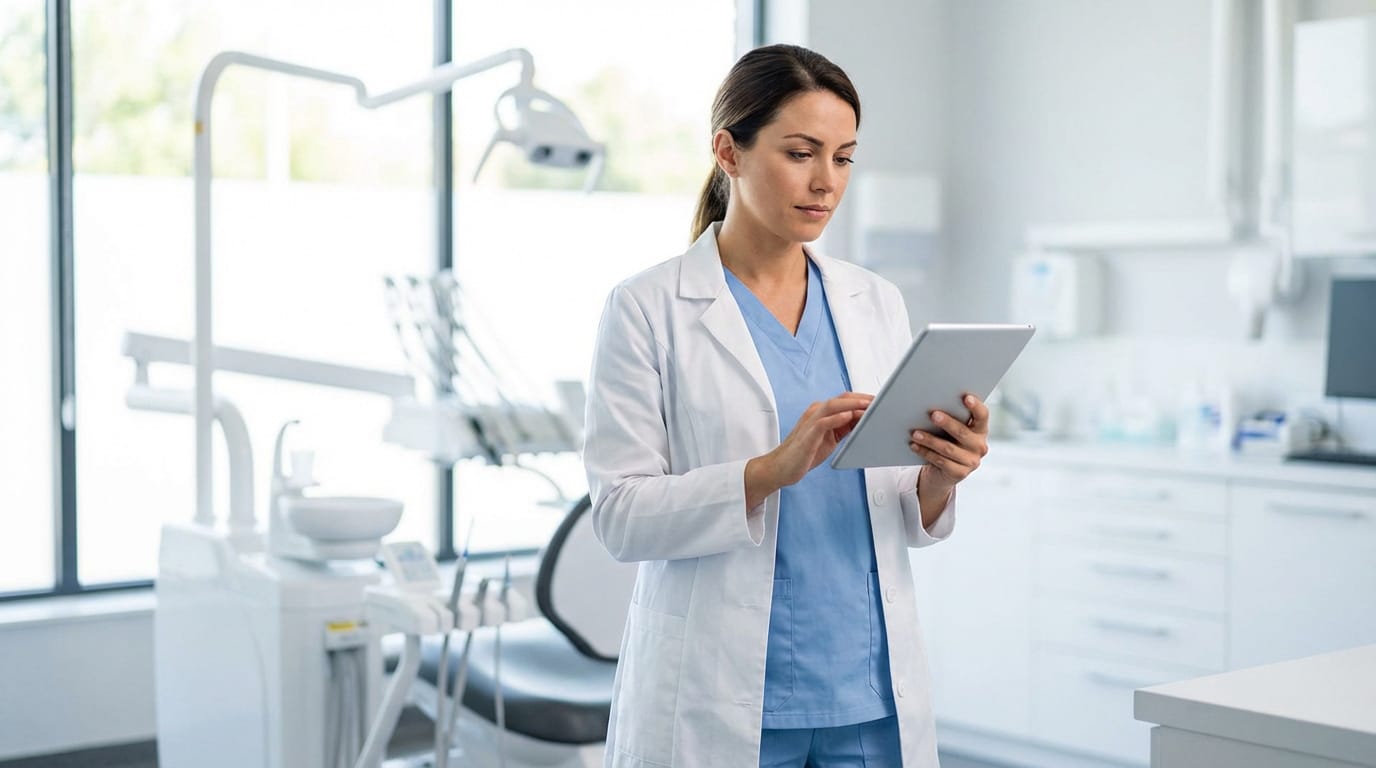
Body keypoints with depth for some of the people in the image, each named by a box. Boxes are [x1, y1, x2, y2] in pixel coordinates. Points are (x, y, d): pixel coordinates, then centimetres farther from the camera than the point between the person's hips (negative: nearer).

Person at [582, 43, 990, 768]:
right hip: (721, 703, -4)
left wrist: (938, 479, -14)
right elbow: (621, 515, -12)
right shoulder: (647, 308, -5)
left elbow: (905, 522, 9)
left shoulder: (876, 303, 8)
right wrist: (774, 468, -25)